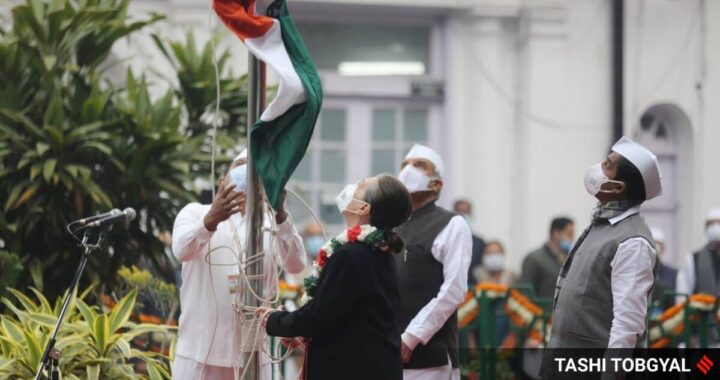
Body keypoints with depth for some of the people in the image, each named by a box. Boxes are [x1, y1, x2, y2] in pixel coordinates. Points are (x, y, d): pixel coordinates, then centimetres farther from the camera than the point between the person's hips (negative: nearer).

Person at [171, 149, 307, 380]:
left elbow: (296, 264, -10)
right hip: (201, 352, -2)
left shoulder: (270, 224, 9)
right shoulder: (195, 213, 5)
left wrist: (280, 214, -26)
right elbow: (182, 250, -17)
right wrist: (210, 220, -37)